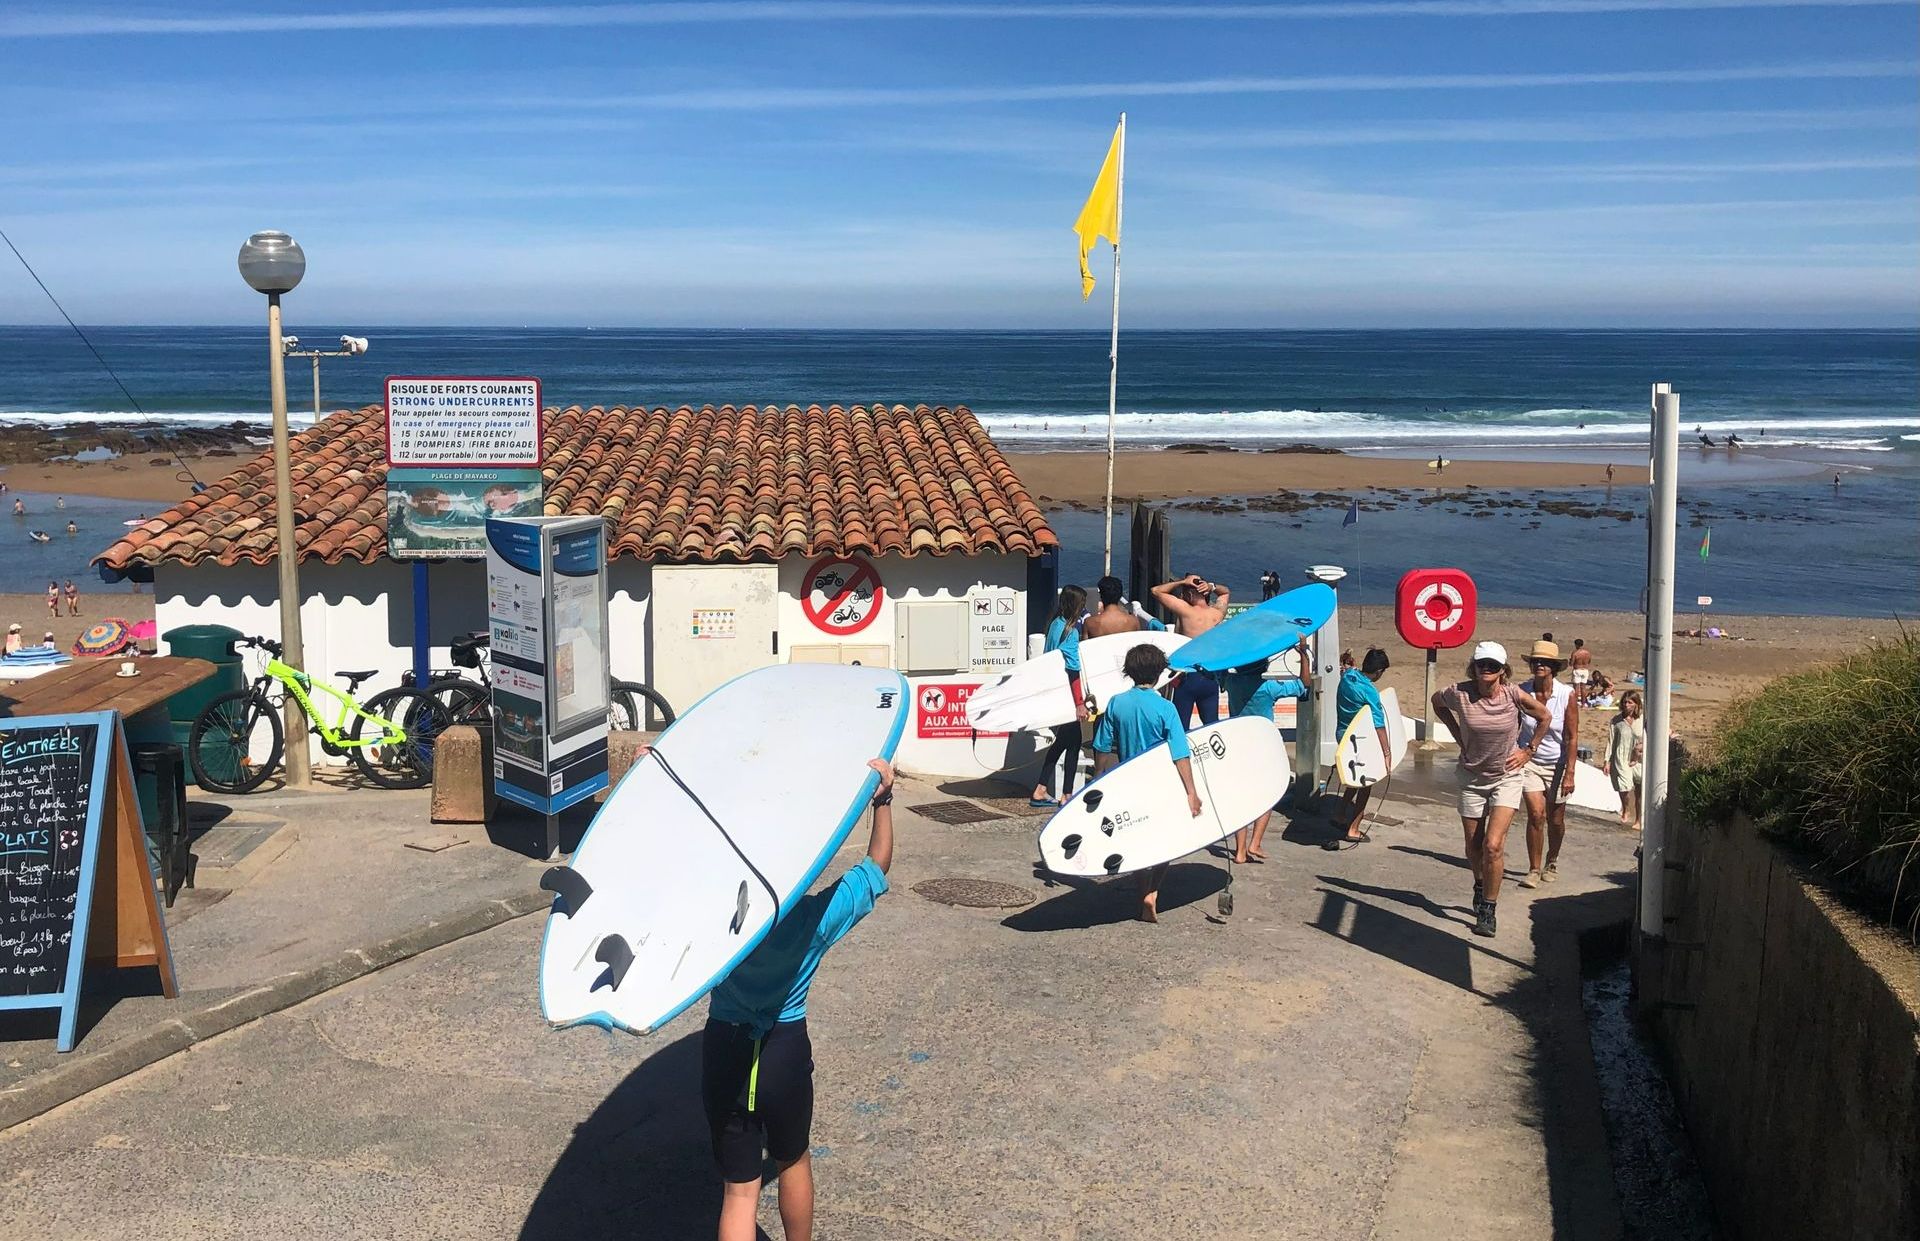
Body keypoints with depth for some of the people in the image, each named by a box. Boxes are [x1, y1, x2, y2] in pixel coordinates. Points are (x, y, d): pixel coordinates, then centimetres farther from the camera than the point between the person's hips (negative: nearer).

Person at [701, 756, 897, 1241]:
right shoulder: (817, 918, -17)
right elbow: (878, 862, -3)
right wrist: (882, 799, -4)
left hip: (723, 1051, 0)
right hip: (785, 1051, 0)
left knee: (739, 1190, 11)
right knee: (793, 1162, 26)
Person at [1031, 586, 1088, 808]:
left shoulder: (1056, 623, 10)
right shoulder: (1068, 628, -17)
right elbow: (1070, 667, -19)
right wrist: (1079, 702, -18)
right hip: (1066, 690, -9)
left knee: (1064, 739, 16)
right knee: (1074, 740, -1)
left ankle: (1041, 791, 19)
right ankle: (1066, 795, 4)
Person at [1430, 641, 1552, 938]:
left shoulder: (1514, 695, -15)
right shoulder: (1459, 694, -15)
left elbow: (1544, 717, 5)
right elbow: (1436, 702, 10)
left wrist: (1528, 751, 2)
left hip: (1506, 778, -2)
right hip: (1471, 777, 2)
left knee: (1493, 845, -14)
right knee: (1474, 846, 12)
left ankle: (1488, 909, 0)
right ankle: (1480, 886, 44)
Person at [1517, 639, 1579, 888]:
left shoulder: (1567, 695, -13)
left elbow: (1572, 738, -11)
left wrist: (1570, 773, -14)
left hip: (1558, 762, 0)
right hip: (1530, 760, 0)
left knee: (1556, 819, 11)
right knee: (1536, 814, -14)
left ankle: (1551, 862, 35)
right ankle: (1534, 870, -4)